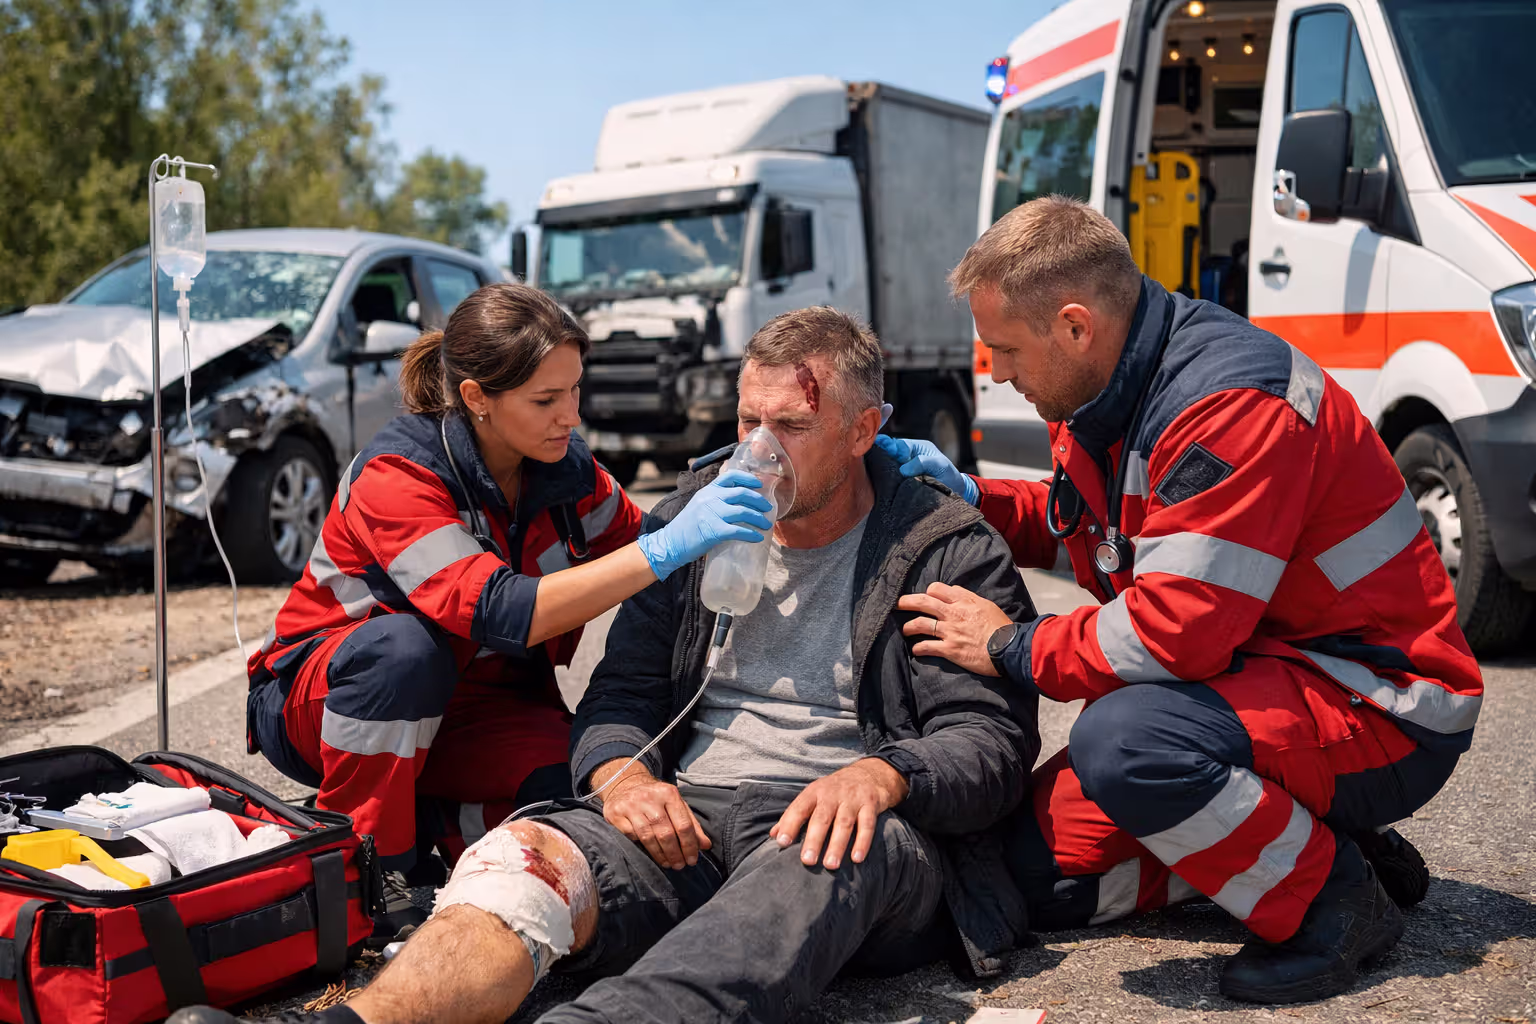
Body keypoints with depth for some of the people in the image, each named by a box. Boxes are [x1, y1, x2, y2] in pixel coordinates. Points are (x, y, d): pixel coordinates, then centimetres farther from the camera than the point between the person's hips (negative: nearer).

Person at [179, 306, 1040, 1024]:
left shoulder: (953, 552, 5)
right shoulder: (698, 515, 17)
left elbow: (993, 741, -3)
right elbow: (623, 690, 15)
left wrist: (880, 775, -24)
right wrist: (622, 772, -9)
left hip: (862, 832, -3)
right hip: (689, 820, 4)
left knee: (822, 857, -40)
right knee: (525, 857, -27)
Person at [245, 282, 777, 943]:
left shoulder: (565, 468, -7)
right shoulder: (396, 474, -26)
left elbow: (636, 546, 7)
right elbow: (500, 613, -39)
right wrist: (667, 547, -44)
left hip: (471, 704, 4)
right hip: (319, 701, -4)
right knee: (406, 647, -38)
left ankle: (428, 821, 3)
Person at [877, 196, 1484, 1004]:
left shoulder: (1233, 405, -27)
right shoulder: (1107, 397, 3)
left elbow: (1176, 632, -32)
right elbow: (1075, 524, 23)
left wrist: (1012, 647, -17)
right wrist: (971, 498, 5)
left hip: (1383, 714, -9)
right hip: (1254, 680, 9)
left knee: (1124, 739, -37)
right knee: (1039, 872, 2)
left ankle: (1330, 900, -11)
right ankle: (1293, 844, 9)